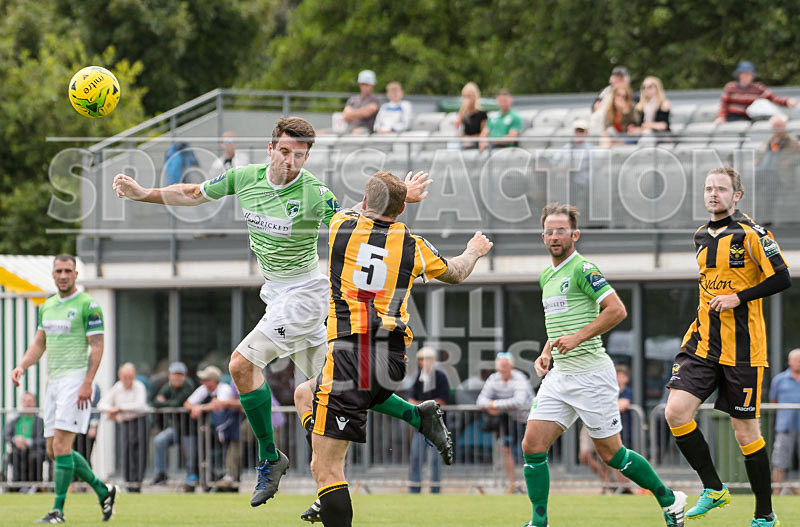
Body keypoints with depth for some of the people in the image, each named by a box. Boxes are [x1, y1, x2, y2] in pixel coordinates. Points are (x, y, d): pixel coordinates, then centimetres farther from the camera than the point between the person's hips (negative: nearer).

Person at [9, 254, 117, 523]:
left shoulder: (88, 306, -7)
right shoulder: (47, 306, 16)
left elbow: (97, 346, -10)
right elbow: (39, 343, 21)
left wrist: (87, 383, -19)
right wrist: (21, 366, 3)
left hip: (76, 380, -8)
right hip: (53, 380, 8)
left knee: (61, 445, -14)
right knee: (53, 449, 7)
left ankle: (58, 510, -11)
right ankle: (103, 491, 20)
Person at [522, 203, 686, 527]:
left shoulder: (583, 269, -11)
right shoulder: (546, 277, 15)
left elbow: (617, 310, -18)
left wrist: (577, 338, -20)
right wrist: (547, 352, 13)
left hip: (591, 373, -8)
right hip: (559, 376, 8)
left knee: (611, 454, -1)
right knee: (532, 446, -5)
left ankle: (669, 500, 16)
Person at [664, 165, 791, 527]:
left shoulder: (750, 234, -8)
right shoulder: (702, 237, 13)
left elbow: (781, 278, -12)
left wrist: (737, 298, -17)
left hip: (742, 349, -6)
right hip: (702, 344, 6)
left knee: (746, 432, -2)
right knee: (676, 412, -12)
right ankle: (713, 489, 3)